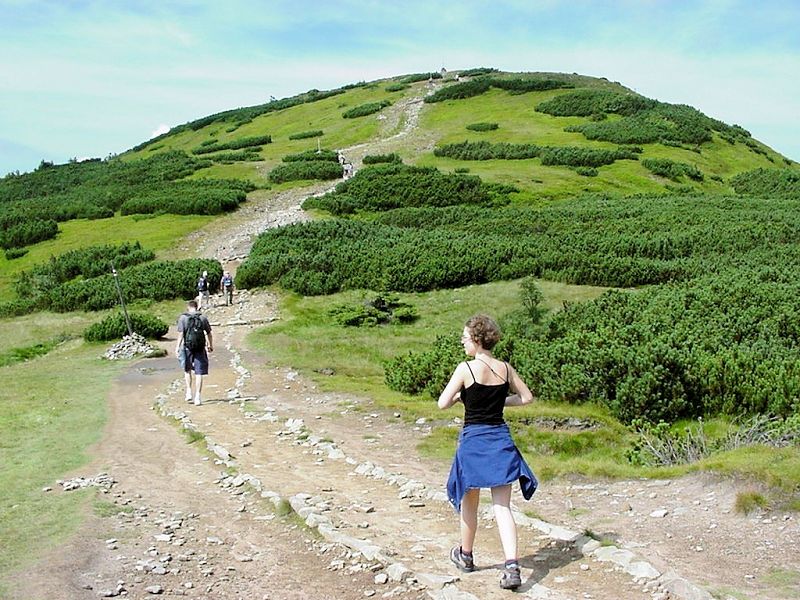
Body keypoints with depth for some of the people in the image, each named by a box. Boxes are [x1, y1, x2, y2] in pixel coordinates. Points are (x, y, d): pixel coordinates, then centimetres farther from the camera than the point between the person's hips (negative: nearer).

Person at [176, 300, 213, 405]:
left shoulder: (183, 318, -3)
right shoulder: (203, 317, 1)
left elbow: (181, 334, -9)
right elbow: (208, 333, 7)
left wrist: (177, 347, -6)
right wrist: (210, 345, 20)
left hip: (187, 347, 0)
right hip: (200, 349, 0)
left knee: (187, 370, 22)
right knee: (199, 373, 3)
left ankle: (189, 391, 16)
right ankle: (197, 397, 2)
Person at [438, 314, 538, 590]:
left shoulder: (466, 368, -14)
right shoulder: (505, 368, 1)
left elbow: (443, 403, -13)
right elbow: (526, 397, 12)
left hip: (473, 440, -3)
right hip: (500, 439, 4)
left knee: (469, 504, 16)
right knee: (502, 507, 4)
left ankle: (465, 556, 35)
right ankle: (512, 567, -8)